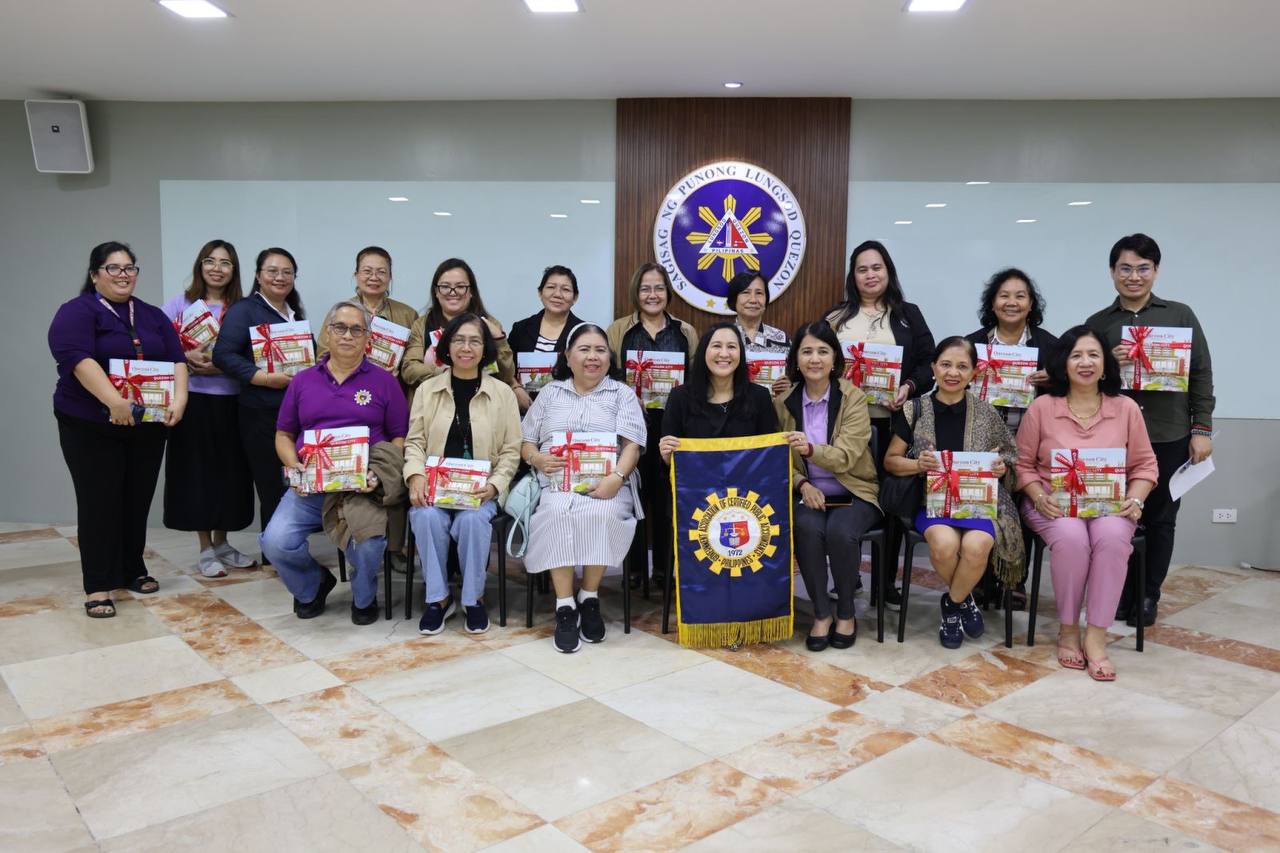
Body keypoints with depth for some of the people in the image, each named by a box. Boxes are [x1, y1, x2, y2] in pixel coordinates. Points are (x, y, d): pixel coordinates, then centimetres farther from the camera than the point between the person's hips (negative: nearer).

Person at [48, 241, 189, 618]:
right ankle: (98, 585, 3)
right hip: (91, 427, -5)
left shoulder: (153, 316, 12)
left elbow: (176, 360, 5)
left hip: (146, 426, 5)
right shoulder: (76, 312, -6)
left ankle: (133, 570, 24)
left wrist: (179, 398, -13)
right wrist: (114, 401, -32)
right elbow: (78, 359, -20)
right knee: (99, 502, -3)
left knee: (137, 501, 11)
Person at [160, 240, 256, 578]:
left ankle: (221, 543, 23)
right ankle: (205, 550, 13)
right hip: (193, 399, -2)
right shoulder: (180, 303, 3)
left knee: (229, 470, 7)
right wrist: (186, 357, -18)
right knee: (197, 470, 2)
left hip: (231, 400, 2)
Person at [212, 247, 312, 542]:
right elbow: (223, 355, -13)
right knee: (273, 489, -1)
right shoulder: (244, 311, -2)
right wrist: (265, 378, -20)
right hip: (262, 415, -6)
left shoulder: (296, 313, 19)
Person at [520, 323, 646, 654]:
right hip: (555, 483, 1)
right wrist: (537, 458, -5)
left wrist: (616, 478, -18)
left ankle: (590, 598, -15)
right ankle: (565, 606, -25)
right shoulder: (550, 393, 20)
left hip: (605, 486, -1)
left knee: (601, 514, -35)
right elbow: (525, 442, 18)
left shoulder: (622, 394, 14)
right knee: (557, 514, -33)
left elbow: (632, 445, 1)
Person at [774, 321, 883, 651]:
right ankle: (821, 614, -12)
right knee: (807, 528, -31)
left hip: (853, 493, -1)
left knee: (840, 531, -31)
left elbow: (846, 456, -17)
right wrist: (803, 485, -16)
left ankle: (846, 613, -6)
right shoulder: (783, 402, 1)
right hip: (807, 493, 2)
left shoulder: (853, 398, -6)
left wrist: (810, 449, -36)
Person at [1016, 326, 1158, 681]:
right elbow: (1023, 464, 4)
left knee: (1112, 537, -34)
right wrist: (1039, 499, -12)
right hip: (1055, 504, -1)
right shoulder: (1041, 407, 2)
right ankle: (1068, 629, -13)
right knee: (1071, 538, -35)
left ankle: (1096, 636, -23)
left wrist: (1135, 500, -8)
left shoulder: (1126, 408, 7)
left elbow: (1145, 464, 9)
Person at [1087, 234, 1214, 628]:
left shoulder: (1181, 315, 6)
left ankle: (1148, 597, 20)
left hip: (1169, 436, 0)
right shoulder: (1097, 323, 6)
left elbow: (1201, 374, 5)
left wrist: (1201, 429, -1)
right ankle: (1120, 592, 16)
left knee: (1160, 519, 7)